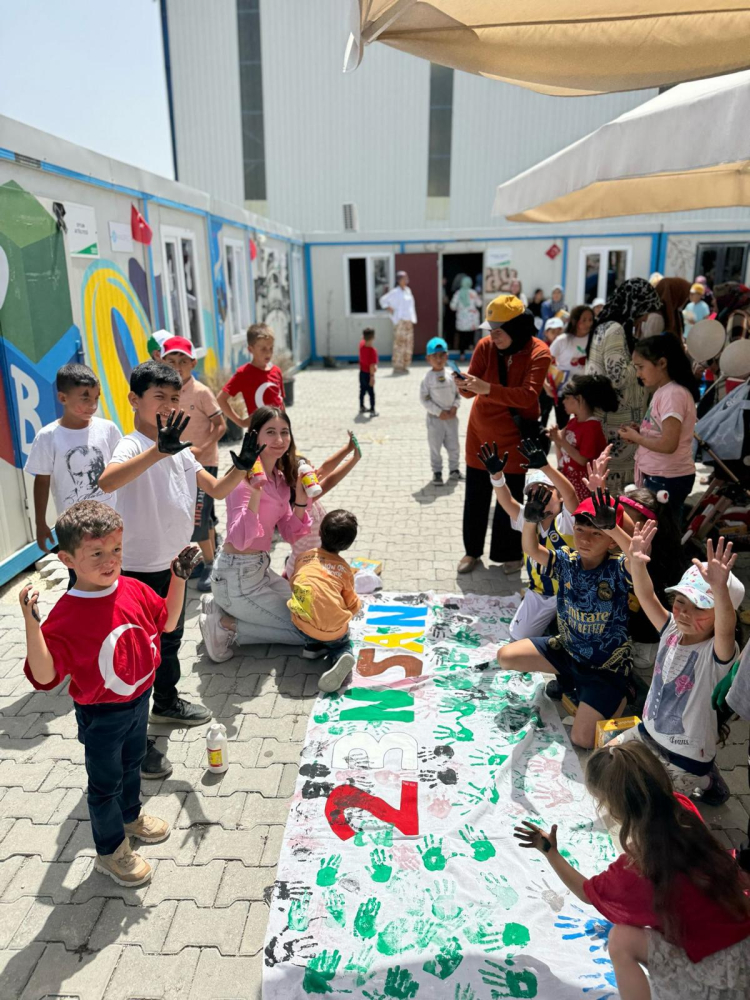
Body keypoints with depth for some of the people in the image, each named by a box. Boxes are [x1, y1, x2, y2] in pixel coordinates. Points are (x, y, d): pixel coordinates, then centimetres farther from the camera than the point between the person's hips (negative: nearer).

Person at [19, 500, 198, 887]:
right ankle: (110, 851, 42)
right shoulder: (66, 616, -29)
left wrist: (179, 578, -6)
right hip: (102, 717, -6)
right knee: (106, 783, 16)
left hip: (139, 700, 6)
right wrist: (32, 623, -43)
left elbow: (167, 621, 4)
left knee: (131, 763, 30)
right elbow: (44, 676, -32)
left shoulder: (134, 591, -12)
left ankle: (131, 816, 58)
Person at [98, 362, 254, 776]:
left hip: (172, 563, 9)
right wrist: (159, 449, -55)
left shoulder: (180, 450, 5)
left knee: (171, 639, 25)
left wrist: (241, 467, -8)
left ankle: (167, 702, 47)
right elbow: (107, 481, -44)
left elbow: (217, 489, 10)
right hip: (139, 569, -8)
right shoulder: (133, 446, -21)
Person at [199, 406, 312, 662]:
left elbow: (290, 535, 6)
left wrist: (300, 497, -7)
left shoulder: (281, 478, 5)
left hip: (261, 569, 9)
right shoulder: (245, 478, -20)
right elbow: (240, 540, -30)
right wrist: (255, 495, -41)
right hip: (237, 577, -8)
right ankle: (226, 627, 1)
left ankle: (221, 607, 17)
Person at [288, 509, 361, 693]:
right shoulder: (344, 568, 7)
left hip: (304, 625, 1)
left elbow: (293, 585, 22)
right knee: (342, 644, 28)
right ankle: (339, 657, -5)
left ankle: (312, 646, 15)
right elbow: (352, 605, 12)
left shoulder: (304, 557, 9)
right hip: (335, 630, -1)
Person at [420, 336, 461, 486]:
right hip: (435, 417, -3)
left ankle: (454, 469, 27)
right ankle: (437, 472, 17)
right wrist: (439, 412, -15)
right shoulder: (428, 378, -10)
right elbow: (424, 399, -11)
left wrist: (455, 407, -11)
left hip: (451, 416, 4)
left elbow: (457, 394, 7)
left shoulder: (450, 375, 0)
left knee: (453, 445, 12)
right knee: (435, 447, 5)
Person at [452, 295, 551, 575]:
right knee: (476, 494, 8)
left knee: (511, 496, 5)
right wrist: (464, 386, -32)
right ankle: (473, 550, 25)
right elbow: (472, 389, -8)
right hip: (480, 430, 3)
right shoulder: (485, 346, -9)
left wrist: (487, 389, -39)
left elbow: (528, 395, -28)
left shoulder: (538, 352, -17)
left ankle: (510, 553, 24)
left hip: (515, 434, -2)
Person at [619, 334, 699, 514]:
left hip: (668, 479, -10)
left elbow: (668, 444, -25)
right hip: (656, 475, 10)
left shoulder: (674, 394, -19)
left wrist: (636, 437, -12)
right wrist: (639, 432, 1)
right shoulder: (662, 392, 11)